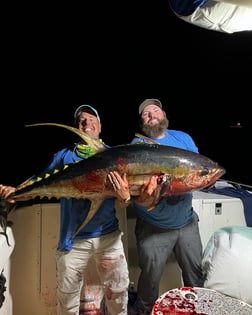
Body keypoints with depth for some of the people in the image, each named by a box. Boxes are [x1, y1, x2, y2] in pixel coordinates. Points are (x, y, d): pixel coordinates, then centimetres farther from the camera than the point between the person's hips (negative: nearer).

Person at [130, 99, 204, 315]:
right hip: (153, 228, -3)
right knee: (150, 278, 13)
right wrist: (142, 199, -41)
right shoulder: (137, 145, -10)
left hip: (187, 222, 4)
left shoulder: (183, 138, 3)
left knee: (196, 274, 20)